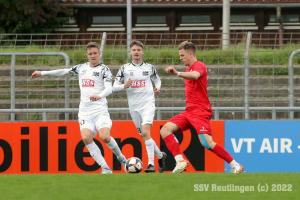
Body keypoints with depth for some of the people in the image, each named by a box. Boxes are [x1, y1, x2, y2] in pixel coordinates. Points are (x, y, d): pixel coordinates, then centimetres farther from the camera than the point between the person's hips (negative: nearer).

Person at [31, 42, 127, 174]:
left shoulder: (104, 69, 2)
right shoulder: (82, 68, 18)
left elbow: (109, 89, -12)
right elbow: (64, 72, 30)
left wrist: (99, 96, -33)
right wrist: (42, 73, 31)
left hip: (99, 109, -4)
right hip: (84, 110, 4)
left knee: (104, 137, -23)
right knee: (86, 137, -19)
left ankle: (121, 158, 6)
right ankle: (105, 168, -16)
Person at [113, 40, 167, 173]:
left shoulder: (149, 68, 3)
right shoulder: (124, 68, 3)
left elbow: (157, 79, 21)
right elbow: (114, 87, 3)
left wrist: (157, 88, 0)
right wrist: (124, 86, -18)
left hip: (148, 104, -3)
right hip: (134, 106, 3)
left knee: (145, 132, -21)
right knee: (144, 136, 8)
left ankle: (151, 164, -23)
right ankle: (160, 156, 31)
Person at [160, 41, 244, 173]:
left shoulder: (199, 66, -8)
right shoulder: (188, 69, 21)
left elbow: (195, 75, -34)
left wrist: (177, 73, -48)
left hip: (200, 111, -9)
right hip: (189, 111, 9)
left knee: (207, 143, -21)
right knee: (165, 130, -7)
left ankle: (235, 166, -10)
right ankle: (180, 161, -17)